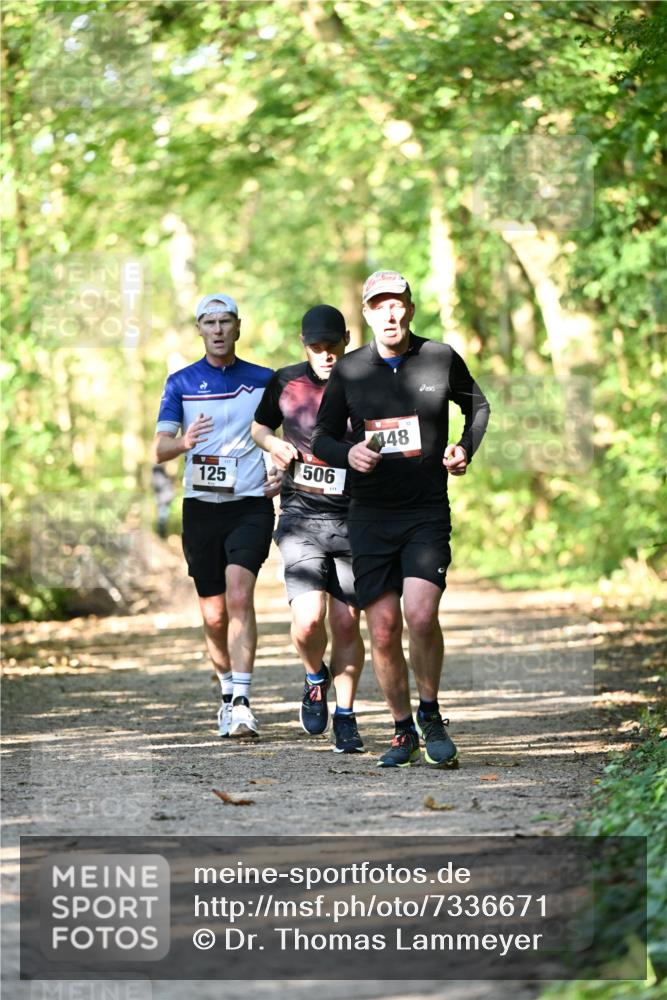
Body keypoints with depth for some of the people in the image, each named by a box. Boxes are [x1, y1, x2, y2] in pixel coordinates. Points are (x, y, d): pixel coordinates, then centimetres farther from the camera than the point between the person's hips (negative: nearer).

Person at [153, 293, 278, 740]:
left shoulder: (264, 380, 4)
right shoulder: (181, 383, 5)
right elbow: (161, 448, -3)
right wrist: (183, 442, -25)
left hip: (251, 505, -2)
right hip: (201, 507, 2)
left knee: (240, 595, -20)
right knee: (214, 615, 6)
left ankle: (241, 703, -24)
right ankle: (228, 691, 29)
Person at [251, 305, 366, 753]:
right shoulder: (285, 383, 3)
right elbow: (259, 426, 21)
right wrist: (274, 444, 0)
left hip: (353, 519, 0)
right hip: (302, 518, 0)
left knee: (347, 623, 2)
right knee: (309, 618, -17)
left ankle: (345, 717, 19)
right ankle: (316, 677, 15)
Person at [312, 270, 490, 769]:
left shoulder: (441, 358, 1)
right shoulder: (348, 370, 2)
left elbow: (479, 406, 19)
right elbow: (322, 437, 10)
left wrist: (465, 449, 2)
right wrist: (347, 453, -12)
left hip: (428, 512, -2)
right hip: (371, 516, 2)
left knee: (421, 614, -19)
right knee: (384, 630, 0)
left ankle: (431, 714, 4)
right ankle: (403, 731, 16)